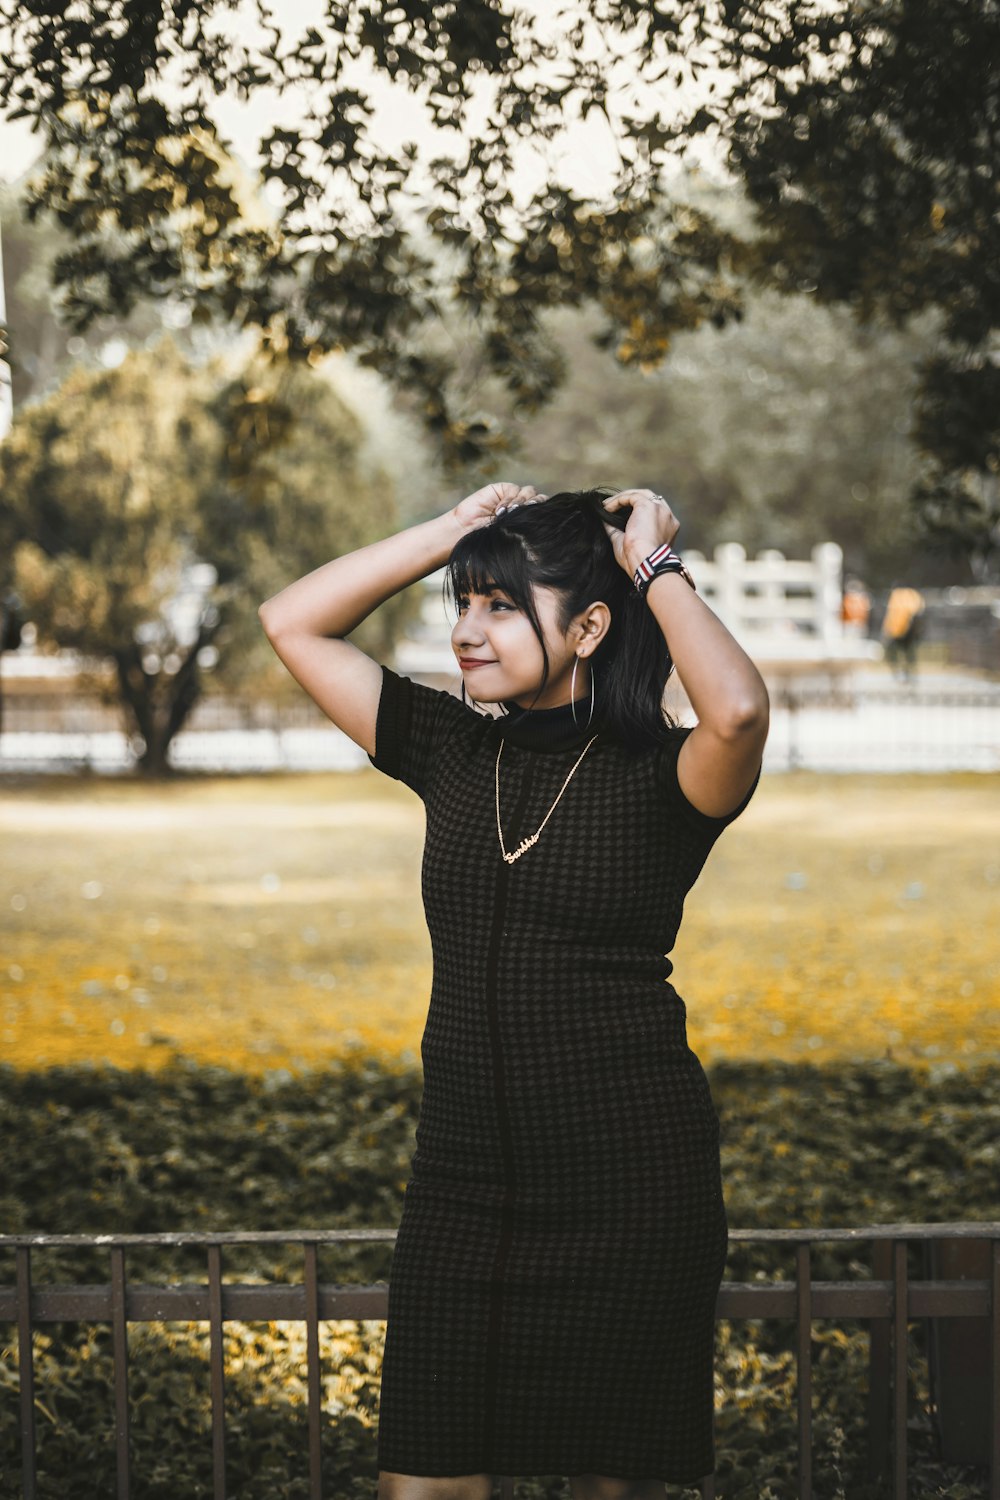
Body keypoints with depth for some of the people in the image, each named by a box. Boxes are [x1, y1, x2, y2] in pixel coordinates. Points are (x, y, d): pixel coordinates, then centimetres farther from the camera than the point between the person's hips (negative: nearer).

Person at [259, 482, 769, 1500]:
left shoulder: (658, 776, -6)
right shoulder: (452, 750, 8)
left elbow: (737, 711, -30)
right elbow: (291, 623, 11)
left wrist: (655, 566, -14)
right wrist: (456, 529, 5)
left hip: (629, 1180, -4)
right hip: (464, 1176, 4)